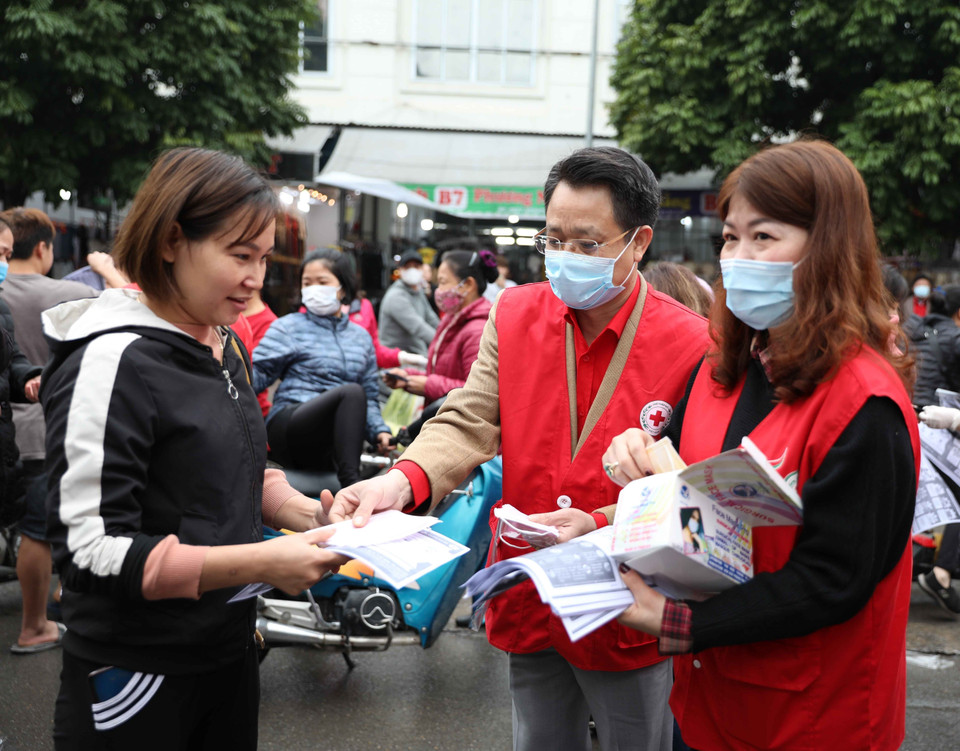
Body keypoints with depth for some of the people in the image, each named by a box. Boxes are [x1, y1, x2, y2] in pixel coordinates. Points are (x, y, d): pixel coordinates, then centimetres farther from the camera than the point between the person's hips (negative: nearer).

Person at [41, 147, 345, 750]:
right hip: (136, 677, -8)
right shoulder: (115, 361, -20)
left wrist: (304, 512, -2)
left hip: (229, 649, 8)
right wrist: (257, 563, -28)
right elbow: (90, 551, -23)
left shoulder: (227, 346, 6)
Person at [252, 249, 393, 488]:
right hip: (287, 426, -5)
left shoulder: (361, 337, 22)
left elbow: (370, 396, 20)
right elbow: (257, 373, -1)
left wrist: (379, 431, 2)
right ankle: (350, 483, -42)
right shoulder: (289, 327, 11)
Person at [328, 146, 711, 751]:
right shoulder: (514, 316, -1)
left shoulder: (692, 345, -13)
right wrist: (404, 481, -28)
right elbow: (471, 421, -9)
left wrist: (597, 528, -27)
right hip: (528, 606, 4)